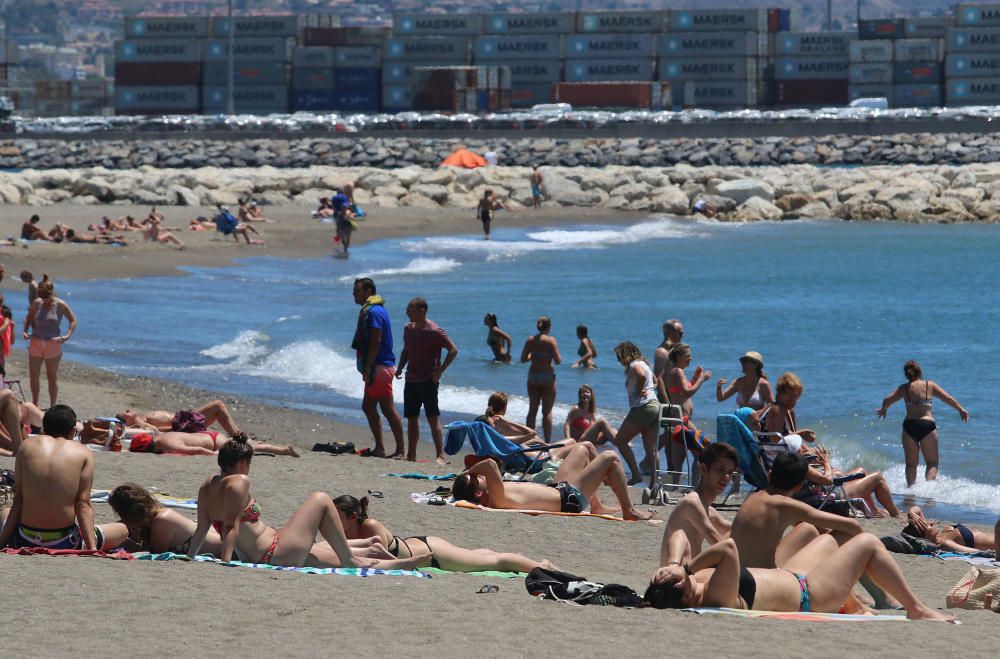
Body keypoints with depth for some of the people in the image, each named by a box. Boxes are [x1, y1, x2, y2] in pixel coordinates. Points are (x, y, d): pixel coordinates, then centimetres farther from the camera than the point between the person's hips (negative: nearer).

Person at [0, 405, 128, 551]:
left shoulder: (27, 445, 4)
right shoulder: (83, 453, -1)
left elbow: (18, 501, 1)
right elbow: (84, 505, -8)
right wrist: (92, 548, -10)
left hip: (25, 542, 3)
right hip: (65, 543, -3)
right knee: (122, 530, 20)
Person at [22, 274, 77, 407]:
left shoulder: (60, 305, -8)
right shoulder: (37, 303, 0)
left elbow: (73, 320, -2)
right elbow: (28, 317, 14)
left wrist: (67, 336, -15)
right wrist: (25, 331, -2)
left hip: (52, 344, -3)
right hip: (36, 343, 3)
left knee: (52, 376, 4)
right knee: (34, 375, 5)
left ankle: (52, 406, 12)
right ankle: (34, 405, 19)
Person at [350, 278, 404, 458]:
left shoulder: (373, 312, -14)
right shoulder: (370, 310, 18)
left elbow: (376, 342, -20)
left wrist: (367, 369, -21)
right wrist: (367, 369, 20)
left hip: (379, 368, -11)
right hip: (378, 367, 11)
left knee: (388, 409, -9)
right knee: (368, 406, 14)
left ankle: (400, 450, -9)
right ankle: (379, 448, 17)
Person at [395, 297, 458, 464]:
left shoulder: (434, 331, -14)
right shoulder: (409, 329, 9)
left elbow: (453, 350, -11)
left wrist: (440, 370, -16)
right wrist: (400, 368, 8)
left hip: (428, 381, -7)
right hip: (411, 380, 7)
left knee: (433, 418, -11)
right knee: (412, 418, 12)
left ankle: (440, 455, -13)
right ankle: (411, 454, 21)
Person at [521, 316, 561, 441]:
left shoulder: (530, 340, 1)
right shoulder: (550, 340, -11)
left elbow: (523, 359, 4)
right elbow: (557, 360, -13)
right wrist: (560, 357, 9)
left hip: (532, 376, 4)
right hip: (547, 377, -4)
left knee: (532, 410, 13)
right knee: (547, 411, 1)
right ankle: (547, 441, -1)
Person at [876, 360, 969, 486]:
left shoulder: (904, 388, 7)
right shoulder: (930, 385, 6)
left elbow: (887, 401, 2)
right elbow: (948, 398, 4)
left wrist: (883, 409, 23)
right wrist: (961, 410, 14)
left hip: (909, 425, 1)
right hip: (927, 424, -1)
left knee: (911, 464, 13)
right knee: (932, 463, 4)